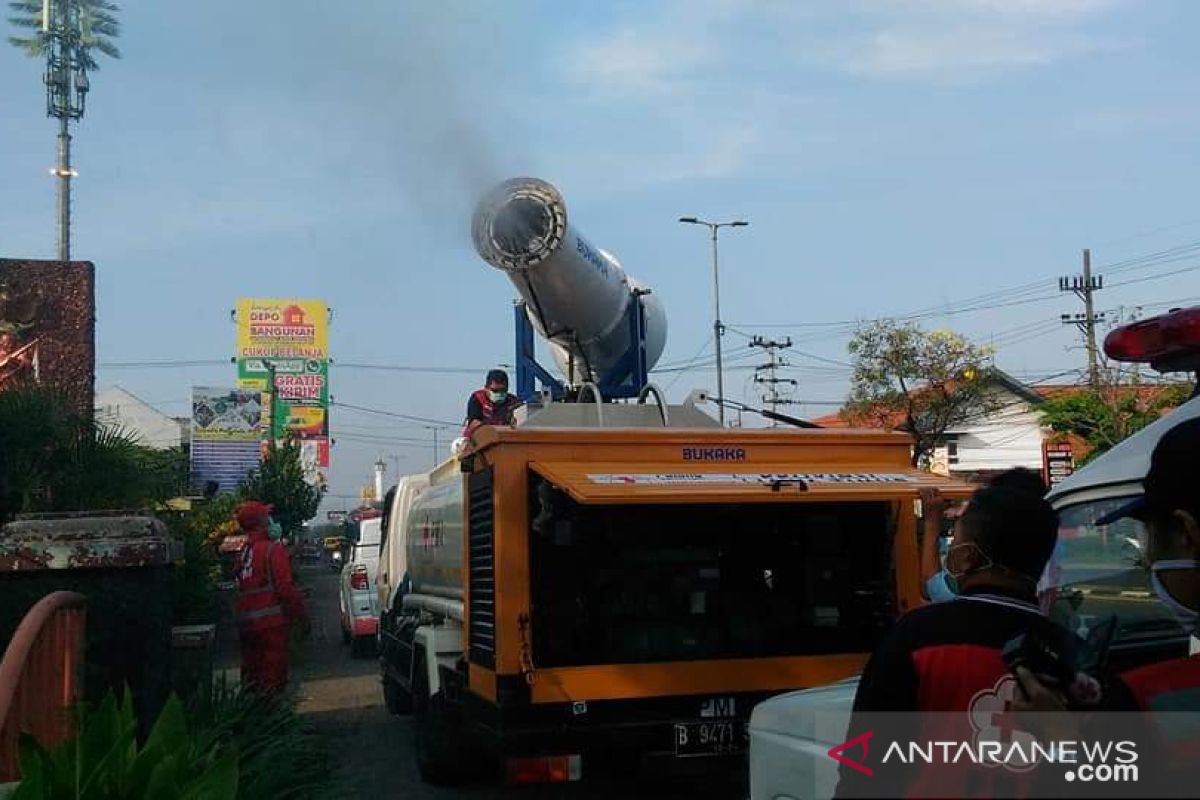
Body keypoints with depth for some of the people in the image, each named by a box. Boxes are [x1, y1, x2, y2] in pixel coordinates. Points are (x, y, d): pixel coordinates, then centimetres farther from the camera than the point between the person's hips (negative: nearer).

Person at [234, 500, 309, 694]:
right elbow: (285, 588, -16)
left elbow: (242, 588, 13)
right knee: (273, 672, -2)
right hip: (271, 622, -7)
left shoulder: (244, 550, 9)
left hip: (246, 623, 7)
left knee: (252, 670, 15)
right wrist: (302, 613, -9)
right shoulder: (273, 549, -12)